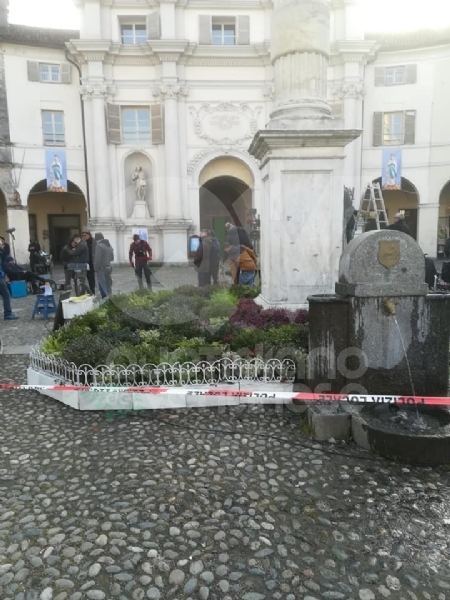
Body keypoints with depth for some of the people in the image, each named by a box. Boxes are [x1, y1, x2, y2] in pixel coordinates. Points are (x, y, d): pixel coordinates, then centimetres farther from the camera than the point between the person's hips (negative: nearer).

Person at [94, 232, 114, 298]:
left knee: (103, 288, -5)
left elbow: (97, 259, -19)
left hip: (102, 269, -9)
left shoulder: (99, 246, -15)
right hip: (108, 268, 9)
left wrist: (95, 268, -8)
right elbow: (112, 258, 18)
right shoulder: (109, 245, 13)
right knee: (108, 286, 15)